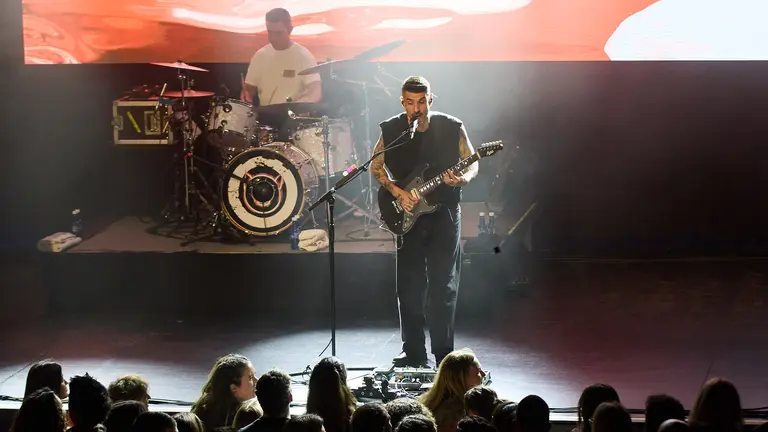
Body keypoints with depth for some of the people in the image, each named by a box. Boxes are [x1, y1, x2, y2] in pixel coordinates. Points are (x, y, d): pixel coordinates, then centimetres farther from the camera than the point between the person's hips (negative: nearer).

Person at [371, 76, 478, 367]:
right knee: (409, 287, 4)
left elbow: (472, 165, 3)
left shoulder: (452, 128, -4)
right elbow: (376, 167, 7)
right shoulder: (391, 130, -1)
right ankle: (413, 352, 15)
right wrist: (398, 193, -7)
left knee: (443, 286, 0)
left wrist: (461, 179, -18)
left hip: (444, 214, -1)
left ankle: (443, 353, 7)